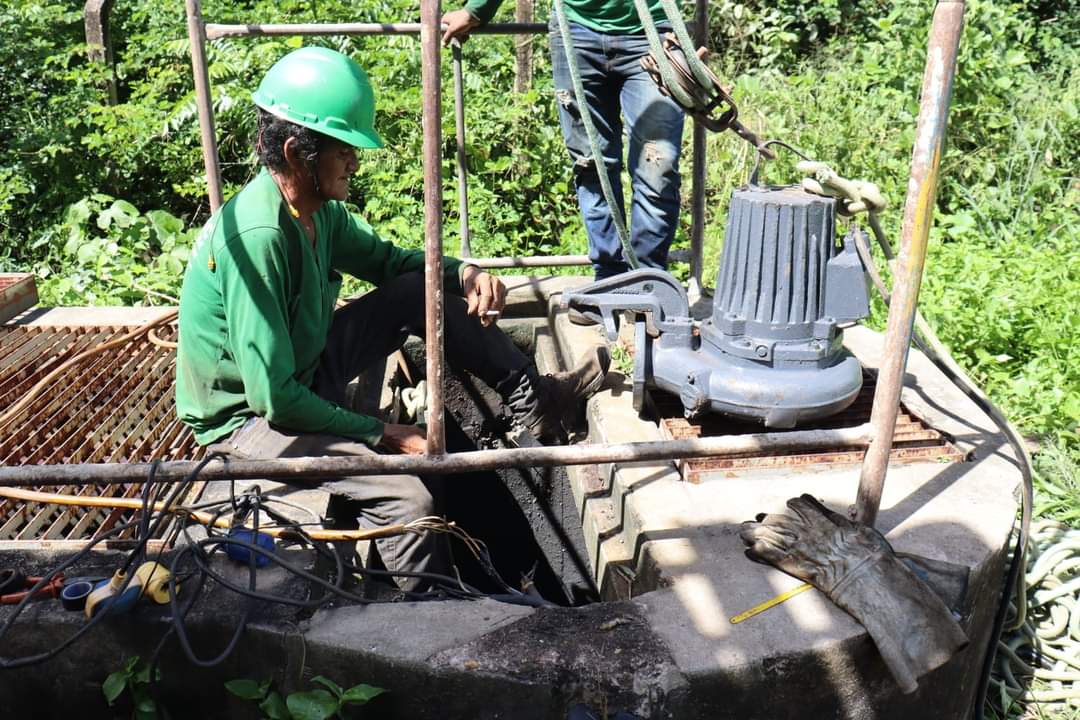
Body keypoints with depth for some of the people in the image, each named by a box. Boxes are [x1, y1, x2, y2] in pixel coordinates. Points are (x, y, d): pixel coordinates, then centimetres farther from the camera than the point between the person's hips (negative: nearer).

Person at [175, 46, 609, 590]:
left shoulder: (319, 209, -5)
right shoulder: (257, 237, -31)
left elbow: (386, 260, 13)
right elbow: (273, 398, -31)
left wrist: (462, 272, -7)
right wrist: (382, 435, -21)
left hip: (302, 376, 9)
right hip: (247, 417, -9)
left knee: (426, 289, 1)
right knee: (406, 495, -29)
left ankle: (534, 400, 10)